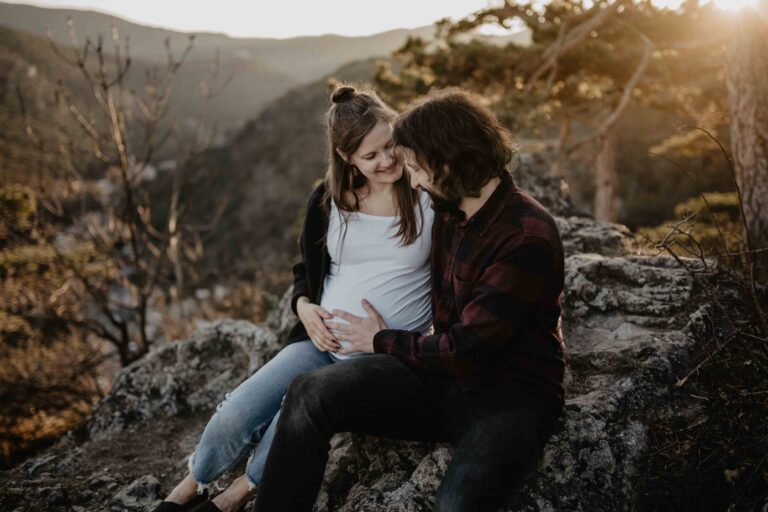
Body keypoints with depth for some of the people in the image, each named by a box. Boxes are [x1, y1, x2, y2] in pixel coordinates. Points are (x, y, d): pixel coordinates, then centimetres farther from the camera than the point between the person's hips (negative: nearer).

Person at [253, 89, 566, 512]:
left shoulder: (528, 237, -19)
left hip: (512, 397, -6)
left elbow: (465, 351, -20)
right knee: (309, 394, -14)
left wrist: (382, 341, -4)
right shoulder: (448, 210, 6)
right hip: (444, 371, 7)